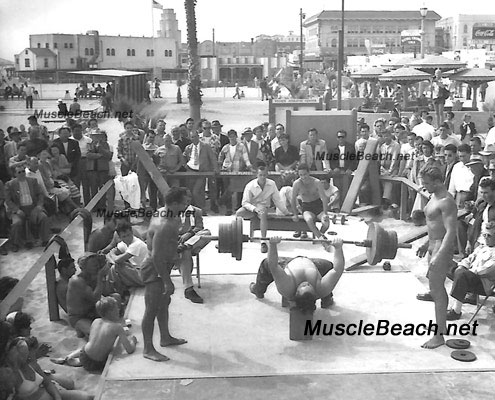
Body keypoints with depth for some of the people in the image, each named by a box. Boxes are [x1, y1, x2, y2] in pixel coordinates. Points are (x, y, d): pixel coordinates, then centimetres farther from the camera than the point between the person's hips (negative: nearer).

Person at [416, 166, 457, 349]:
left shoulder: (446, 202, -20)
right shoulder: (434, 197, 11)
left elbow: (451, 231, -26)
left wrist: (438, 256, -31)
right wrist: (427, 244, 25)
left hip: (443, 248, -10)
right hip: (434, 245, 10)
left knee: (437, 290, -7)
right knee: (437, 288, 19)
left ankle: (439, 336, 0)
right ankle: (442, 325, 33)